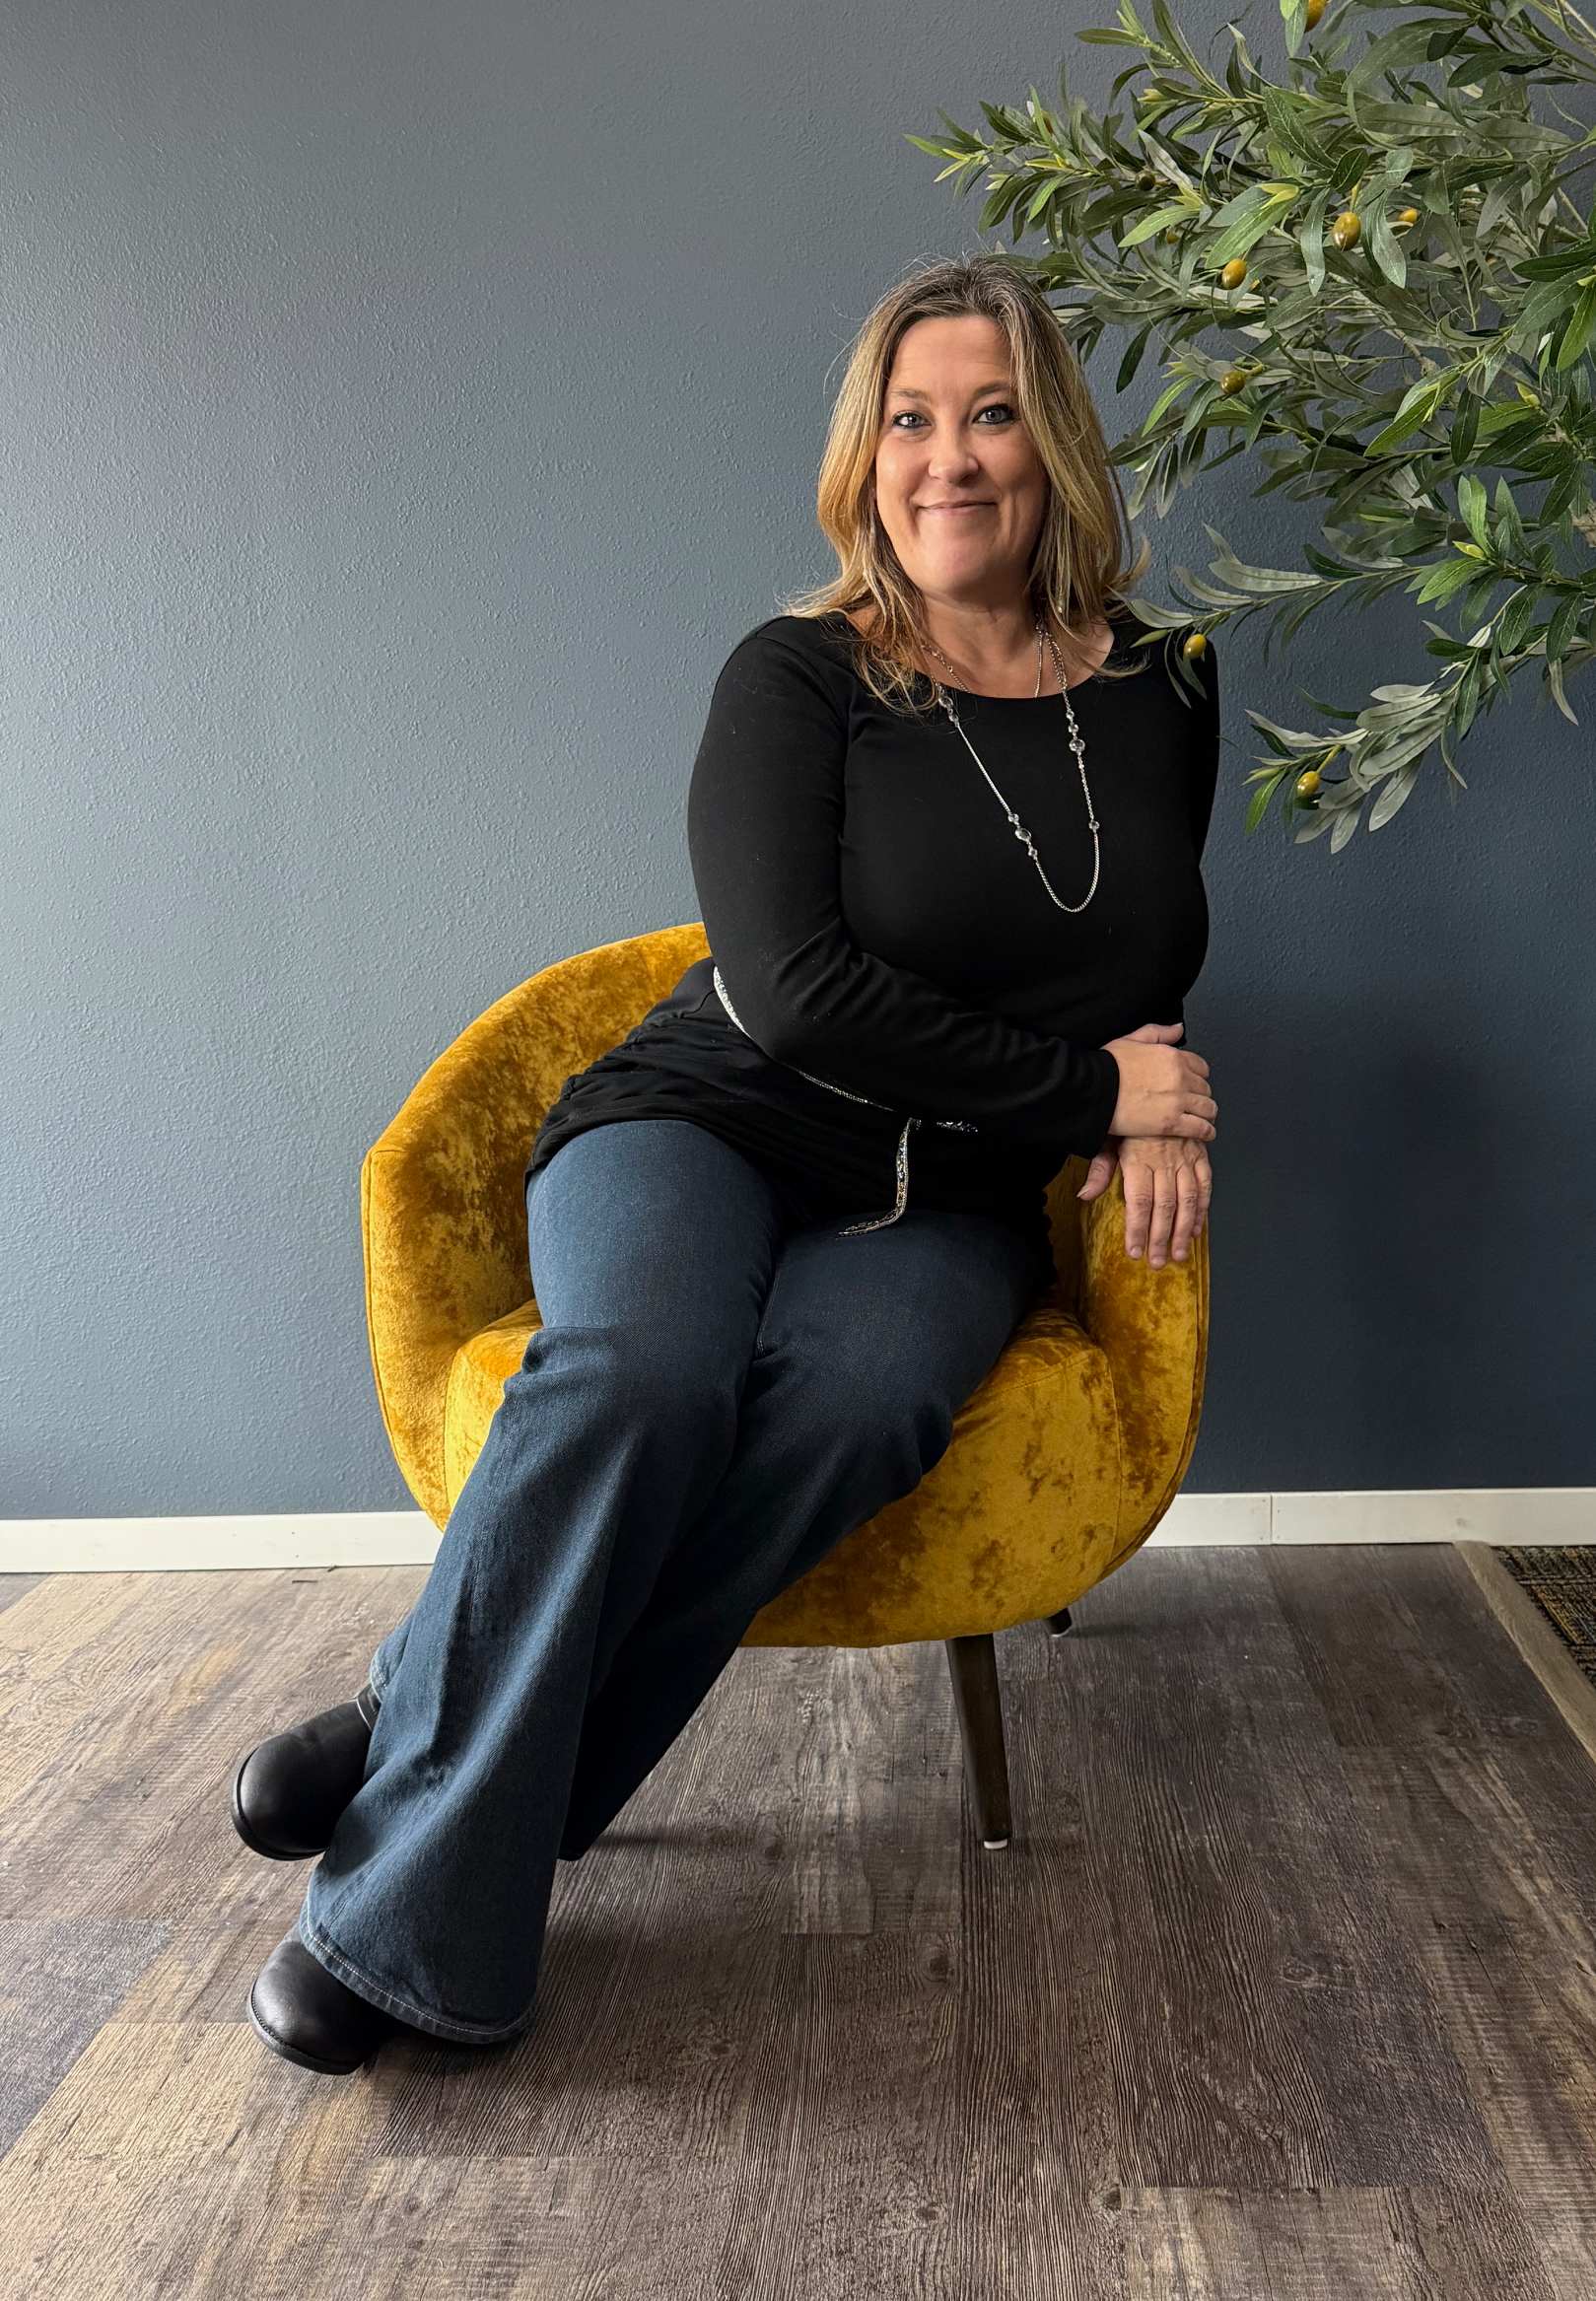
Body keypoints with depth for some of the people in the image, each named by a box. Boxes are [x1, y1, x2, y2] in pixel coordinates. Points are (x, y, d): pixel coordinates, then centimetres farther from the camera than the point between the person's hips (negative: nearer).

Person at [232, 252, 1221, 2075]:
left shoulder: (1160, 692, 12)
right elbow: (791, 988, -14)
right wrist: (1089, 1086, -11)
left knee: (854, 1391, -34)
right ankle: (407, 1913, -24)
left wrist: (1157, 1113, 2)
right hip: (703, 1127, -2)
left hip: (944, 1204, 3)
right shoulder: (799, 678, -2)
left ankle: (423, 1747, -23)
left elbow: (1152, 968, 25)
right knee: (635, 1373, -37)